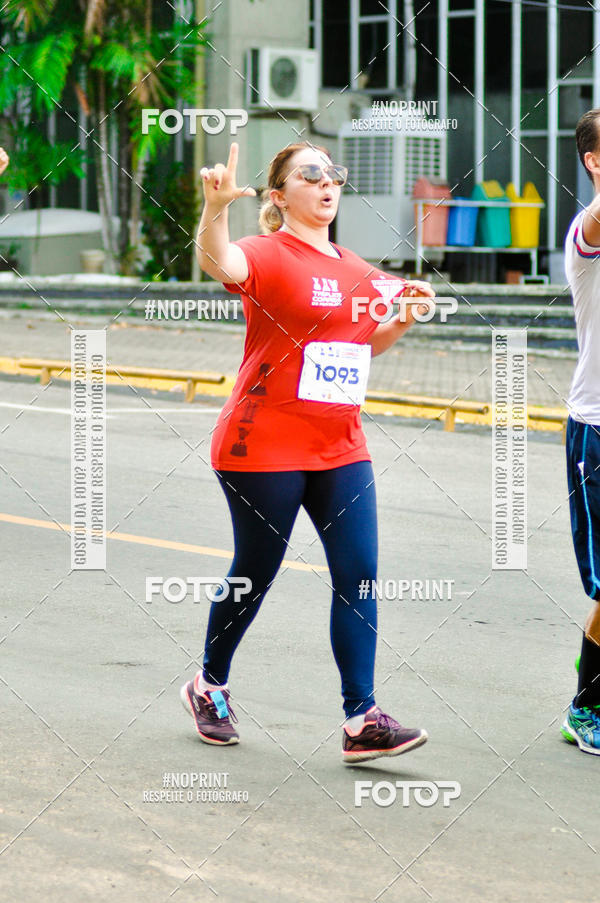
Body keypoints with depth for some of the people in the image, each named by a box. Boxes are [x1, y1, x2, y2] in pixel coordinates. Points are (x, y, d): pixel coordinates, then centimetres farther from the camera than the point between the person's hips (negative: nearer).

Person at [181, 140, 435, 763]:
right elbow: (220, 264, -33)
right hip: (264, 447, -6)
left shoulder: (357, 271, 12)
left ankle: (361, 721, -4)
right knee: (255, 571, 6)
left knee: (358, 574, -4)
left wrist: (404, 318, 7)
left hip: (340, 448, 6)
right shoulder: (269, 255, -10)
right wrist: (216, 208, -52)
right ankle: (209, 688, 30)